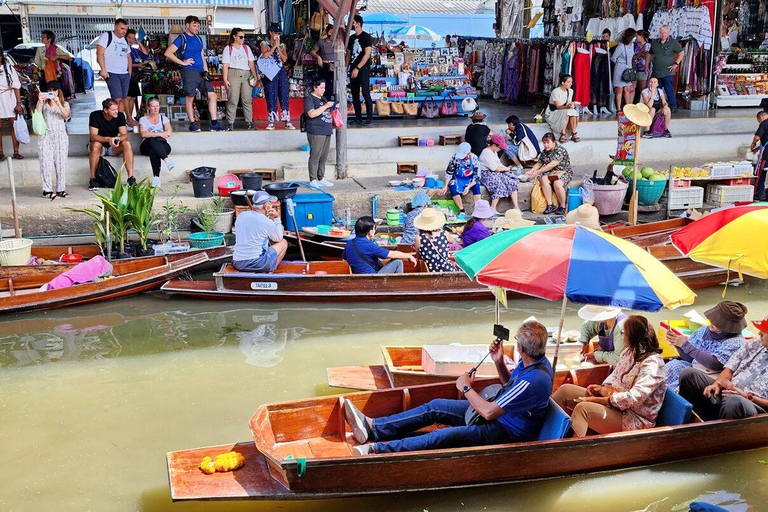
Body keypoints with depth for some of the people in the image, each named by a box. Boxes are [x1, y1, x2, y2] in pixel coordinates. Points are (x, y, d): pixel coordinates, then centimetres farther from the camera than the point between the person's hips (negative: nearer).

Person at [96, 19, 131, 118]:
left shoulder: (125, 40, 20)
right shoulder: (106, 36, -3)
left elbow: (128, 57, 26)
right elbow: (100, 53, -11)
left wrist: (130, 72, 15)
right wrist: (103, 69, -20)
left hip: (125, 74, 7)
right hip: (112, 73, -7)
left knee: (123, 99, 3)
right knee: (117, 99, -15)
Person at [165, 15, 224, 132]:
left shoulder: (199, 39, 18)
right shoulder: (182, 38, -1)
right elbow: (168, 53, -9)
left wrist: (206, 72, 9)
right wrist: (183, 62, -10)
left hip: (201, 72, 6)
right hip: (189, 71, -6)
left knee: (212, 95, -1)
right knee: (190, 98, -3)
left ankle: (214, 124, 1)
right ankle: (192, 124, 4)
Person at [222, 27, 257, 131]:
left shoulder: (246, 48, 17)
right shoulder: (228, 49, 6)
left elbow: (251, 63, 15)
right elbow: (225, 65, 1)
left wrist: (255, 76, 4)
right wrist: (225, 79, -8)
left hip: (246, 75, 3)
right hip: (233, 74, -3)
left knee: (247, 99, -1)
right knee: (233, 100, -7)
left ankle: (249, 122, 1)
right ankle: (230, 123, -3)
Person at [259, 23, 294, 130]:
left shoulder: (282, 45, 14)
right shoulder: (265, 44, 6)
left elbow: (285, 59, 0)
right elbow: (265, 55, -12)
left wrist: (278, 47, -5)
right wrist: (274, 46, -6)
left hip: (281, 72, 2)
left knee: (284, 97, -1)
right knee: (271, 97, -3)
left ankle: (287, 122, -1)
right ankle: (271, 122, 2)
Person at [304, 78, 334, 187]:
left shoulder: (323, 98, 20)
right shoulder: (309, 99, -6)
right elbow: (312, 114, -20)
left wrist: (333, 107, 13)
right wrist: (325, 106, -19)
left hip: (327, 131, 8)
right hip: (316, 132, -8)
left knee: (324, 157, 10)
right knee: (315, 156, -8)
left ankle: (321, 179, 17)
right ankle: (313, 180, -4)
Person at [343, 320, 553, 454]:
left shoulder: (534, 381, -33)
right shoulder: (533, 361, -3)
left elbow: (489, 412, -29)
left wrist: (466, 388, -14)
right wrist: (499, 363, -2)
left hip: (508, 432, -10)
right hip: (500, 412, 10)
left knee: (448, 436, -28)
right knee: (435, 407, 1)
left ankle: (377, 449, -30)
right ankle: (373, 427, -2)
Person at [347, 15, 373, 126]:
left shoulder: (366, 37, -4)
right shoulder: (351, 38, 16)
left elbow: (367, 54, -12)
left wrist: (357, 68, -17)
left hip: (363, 69, -7)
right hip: (353, 70, 7)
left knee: (365, 93, -12)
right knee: (355, 94, 6)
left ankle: (370, 117, -10)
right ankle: (358, 118, 10)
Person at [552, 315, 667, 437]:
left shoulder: (652, 363, -19)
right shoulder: (629, 352, 9)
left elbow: (634, 398, -27)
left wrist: (598, 399, -23)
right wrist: (604, 388, -3)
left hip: (633, 420, -9)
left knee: (583, 408, -34)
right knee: (565, 390, -1)